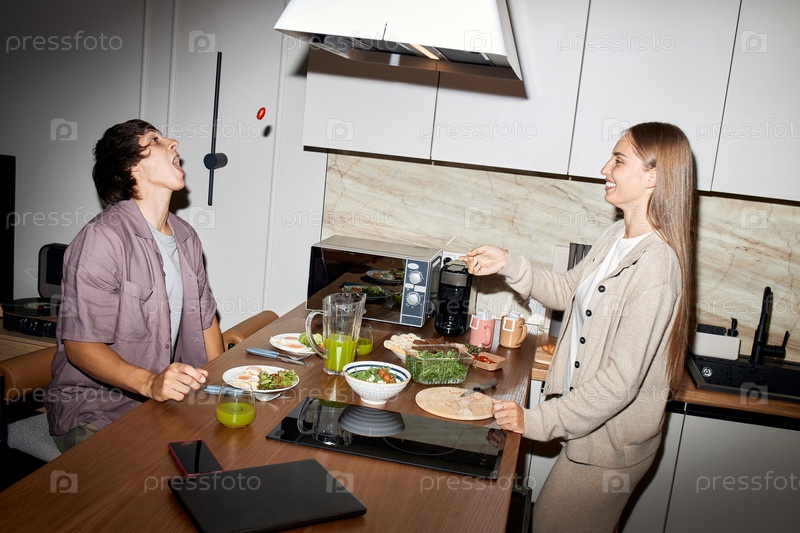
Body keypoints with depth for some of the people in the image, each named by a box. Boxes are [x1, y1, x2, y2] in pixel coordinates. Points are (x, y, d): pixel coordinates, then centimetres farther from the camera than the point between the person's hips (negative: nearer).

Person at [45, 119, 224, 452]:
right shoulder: (102, 239, -16)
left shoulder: (186, 237, 10)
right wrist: (150, 383, -34)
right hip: (95, 412, -7)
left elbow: (205, 318, 16)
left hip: (169, 397, 7)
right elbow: (80, 346, -19)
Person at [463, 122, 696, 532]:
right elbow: (569, 291, 14)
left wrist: (539, 421, -23)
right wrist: (508, 264, 1)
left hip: (610, 443, -8)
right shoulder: (617, 236, 1)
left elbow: (620, 380, -28)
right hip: (591, 427, 8)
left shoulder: (656, 266, -27)